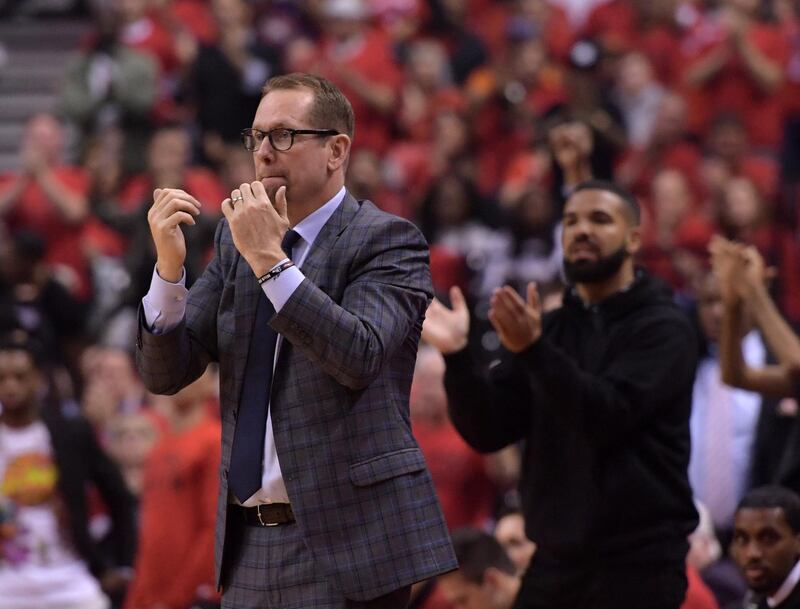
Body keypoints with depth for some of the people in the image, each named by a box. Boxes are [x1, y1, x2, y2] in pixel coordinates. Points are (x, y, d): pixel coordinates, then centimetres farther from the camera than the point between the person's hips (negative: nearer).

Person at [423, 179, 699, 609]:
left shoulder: (663, 328, -5)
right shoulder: (549, 329, 13)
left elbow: (609, 415, -20)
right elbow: (487, 430, 5)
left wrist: (533, 351, -31)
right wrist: (456, 355, -12)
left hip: (637, 563, -6)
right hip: (557, 558, 6)